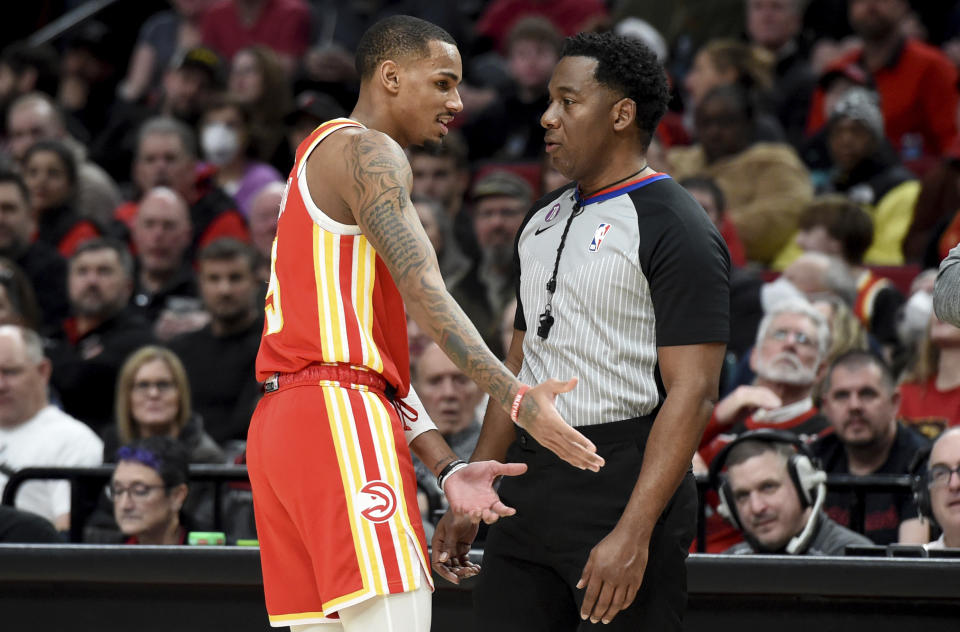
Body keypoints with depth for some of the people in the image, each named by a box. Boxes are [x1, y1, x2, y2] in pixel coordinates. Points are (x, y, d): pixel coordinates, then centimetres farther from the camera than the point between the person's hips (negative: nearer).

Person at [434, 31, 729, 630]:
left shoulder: (675, 229, -9)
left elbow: (692, 390, -16)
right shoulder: (544, 220, 17)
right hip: (530, 490, 8)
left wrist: (633, 534, -24)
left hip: (624, 488, -8)